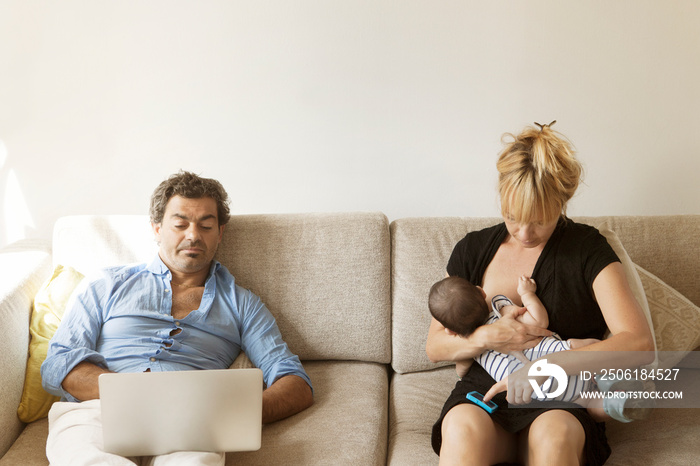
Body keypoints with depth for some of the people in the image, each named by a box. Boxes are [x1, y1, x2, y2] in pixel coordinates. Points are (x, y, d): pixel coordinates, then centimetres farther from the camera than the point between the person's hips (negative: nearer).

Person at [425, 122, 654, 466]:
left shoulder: (587, 249, 0)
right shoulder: (472, 250, 9)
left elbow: (639, 342, -13)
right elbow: (434, 347, 11)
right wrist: (486, 337, -10)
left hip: (561, 402, -1)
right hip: (483, 393, 2)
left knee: (553, 434, -36)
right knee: (461, 428, -33)